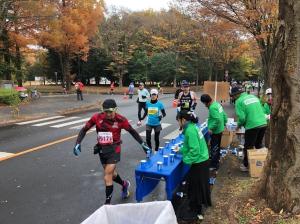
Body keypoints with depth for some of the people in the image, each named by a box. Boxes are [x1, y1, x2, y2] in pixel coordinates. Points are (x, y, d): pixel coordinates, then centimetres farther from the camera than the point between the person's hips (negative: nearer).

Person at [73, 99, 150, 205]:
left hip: (114, 149, -4)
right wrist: (78, 143, -14)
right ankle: (124, 184, 50)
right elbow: (84, 130, -2)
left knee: (107, 177, -8)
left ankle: (107, 202, 10)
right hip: (101, 149, 4)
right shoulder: (97, 117, -11)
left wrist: (143, 144, -2)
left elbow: (132, 131, -3)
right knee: (111, 173, 20)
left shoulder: (120, 120, -16)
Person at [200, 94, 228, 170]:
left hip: (215, 131, -10)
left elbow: (217, 119, -33)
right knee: (217, 146, 25)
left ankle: (214, 165, 11)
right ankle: (217, 159, 42)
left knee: (214, 147, 1)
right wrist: (224, 123, 23)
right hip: (220, 129, 10)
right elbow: (224, 115, 14)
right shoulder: (217, 104, 6)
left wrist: (211, 128, -26)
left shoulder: (212, 108, -25)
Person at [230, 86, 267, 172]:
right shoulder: (253, 96, 13)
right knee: (259, 145, 23)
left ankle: (246, 165, 21)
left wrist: (239, 125, 4)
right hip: (263, 124, 7)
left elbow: (242, 117, -14)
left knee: (248, 147, 10)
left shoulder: (239, 101, -7)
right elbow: (261, 110, 16)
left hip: (252, 126, -7)